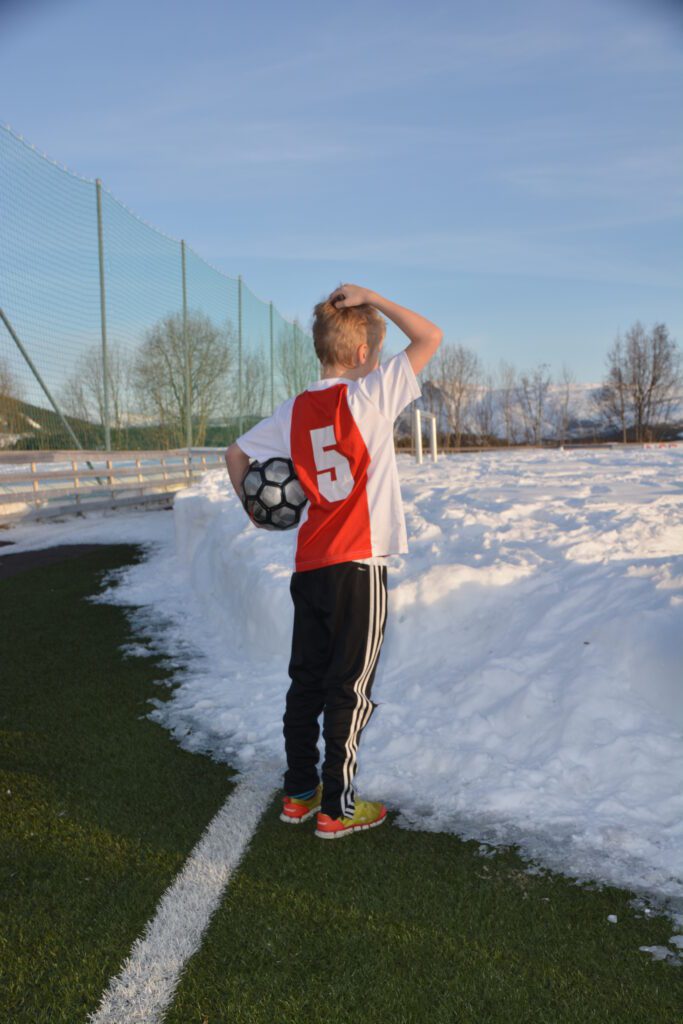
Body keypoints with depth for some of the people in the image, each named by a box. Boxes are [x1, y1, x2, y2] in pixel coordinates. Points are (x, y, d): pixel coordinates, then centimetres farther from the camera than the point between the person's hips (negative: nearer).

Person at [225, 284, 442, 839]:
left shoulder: (295, 409, 7)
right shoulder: (370, 396, -9)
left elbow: (236, 453, 16)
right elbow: (430, 337, -6)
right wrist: (371, 298, -2)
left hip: (309, 565, 6)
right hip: (358, 564, -6)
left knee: (307, 682, 15)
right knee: (352, 688, 4)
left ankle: (299, 793, 26)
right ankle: (336, 808, 12)